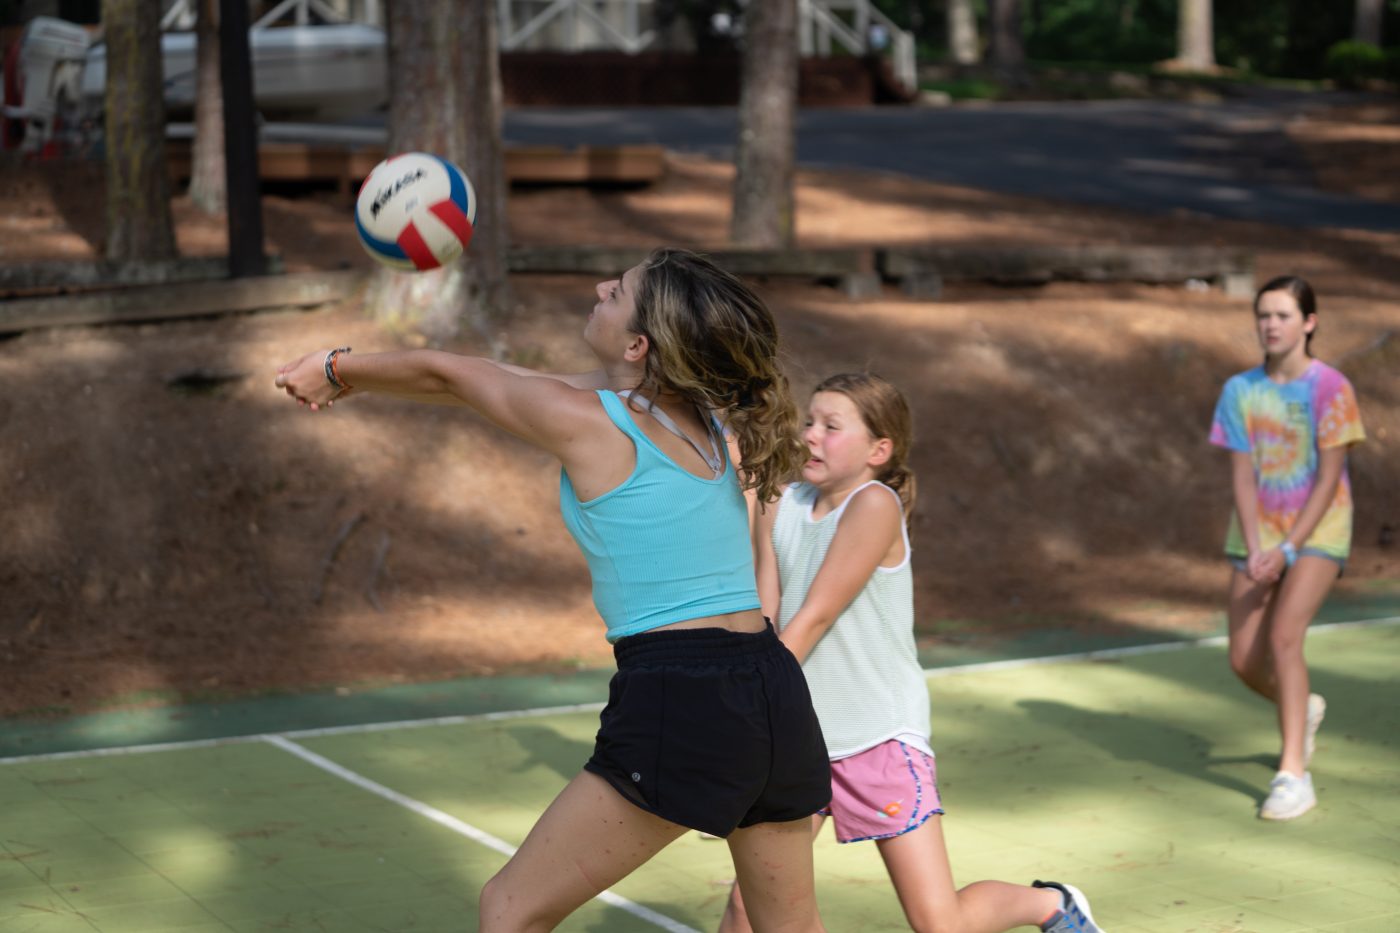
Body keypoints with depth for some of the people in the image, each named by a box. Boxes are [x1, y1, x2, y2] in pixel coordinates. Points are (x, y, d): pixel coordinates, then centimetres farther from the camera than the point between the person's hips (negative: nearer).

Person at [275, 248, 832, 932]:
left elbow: (442, 374, 12)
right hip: (776, 692, 7)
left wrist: (337, 369, 30)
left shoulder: (584, 421, -6)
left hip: (679, 704, -7)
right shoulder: (708, 419, 12)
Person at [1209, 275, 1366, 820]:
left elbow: (1328, 478, -13)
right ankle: (1305, 708, 37)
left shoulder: (1330, 388, -11)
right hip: (1259, 534, 4)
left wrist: (1287, 550, -18)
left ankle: (1293, 774, -19)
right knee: (1244, 661, 2)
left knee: (1283, 636, -24)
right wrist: (1254, 550, -14)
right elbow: (1242, 475, -2)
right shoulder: (1240, 390, 0)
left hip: (1316, 531, -4)